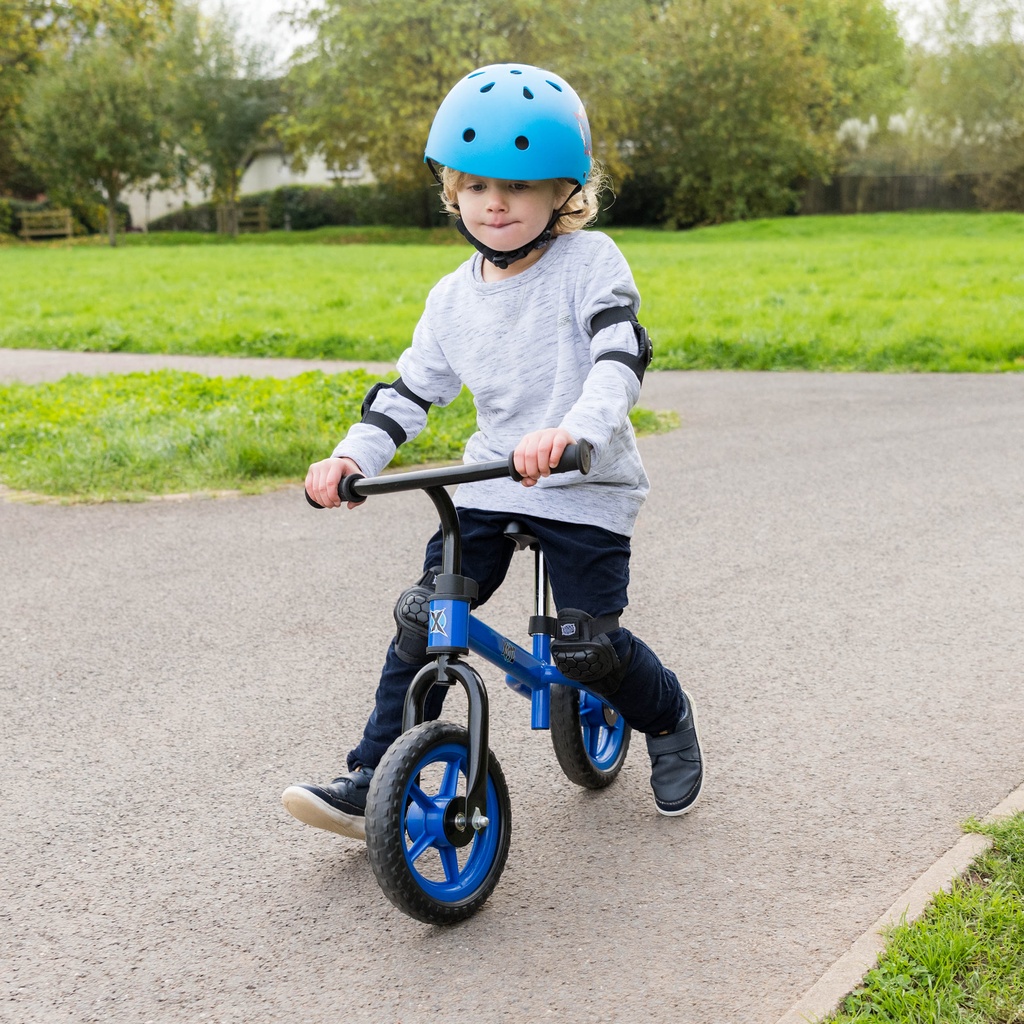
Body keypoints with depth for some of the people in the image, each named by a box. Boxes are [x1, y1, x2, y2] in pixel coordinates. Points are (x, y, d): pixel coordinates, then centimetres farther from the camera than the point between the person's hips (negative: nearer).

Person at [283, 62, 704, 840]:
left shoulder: (590, 262, -8)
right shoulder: (455, 296, 7)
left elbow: (620, 355, -23)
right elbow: (411, 390, 11)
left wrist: (574, 429, -43)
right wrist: (353, 457, -6)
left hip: (585, 489, -4)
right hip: (489, 484, 5)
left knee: (584, 643, -10)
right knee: (423, 618, -7)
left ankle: (670, 722, 23)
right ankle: (373, 783, 1)